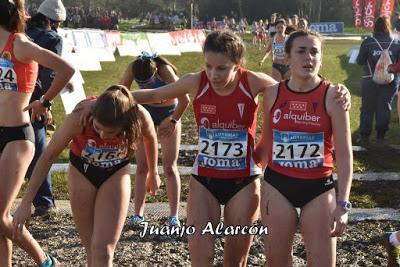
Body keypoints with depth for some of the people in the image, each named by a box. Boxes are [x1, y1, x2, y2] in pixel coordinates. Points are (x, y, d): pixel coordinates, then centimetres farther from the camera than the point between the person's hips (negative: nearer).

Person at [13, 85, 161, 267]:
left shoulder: (139, 116, -30)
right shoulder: (79, 118, -34)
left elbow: (150, 138, -5)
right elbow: (48, 156, -21)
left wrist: (153, 174, 11)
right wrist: (26, 202, -21)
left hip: (116, 174, 0)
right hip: (82, 172, 0)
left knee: (103, 250, -13)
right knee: (92, 249, 9)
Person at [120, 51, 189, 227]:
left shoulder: (165, 71, -31)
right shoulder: (132, 69, -22)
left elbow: (184, 100, -27)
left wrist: (173, 121, -15)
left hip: (168, 113, -3)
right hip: (146, 112, 3)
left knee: (170, 167, -5)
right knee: (142, 166, -1)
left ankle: (174, 215, 0)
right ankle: (138, 214, 3)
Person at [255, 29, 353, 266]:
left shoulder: (332, 96, -9)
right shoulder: (273, 93, -1)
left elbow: (344, 154, -8)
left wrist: (342, 204, -13)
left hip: (319, 188, -2)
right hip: (277, 185, 2)